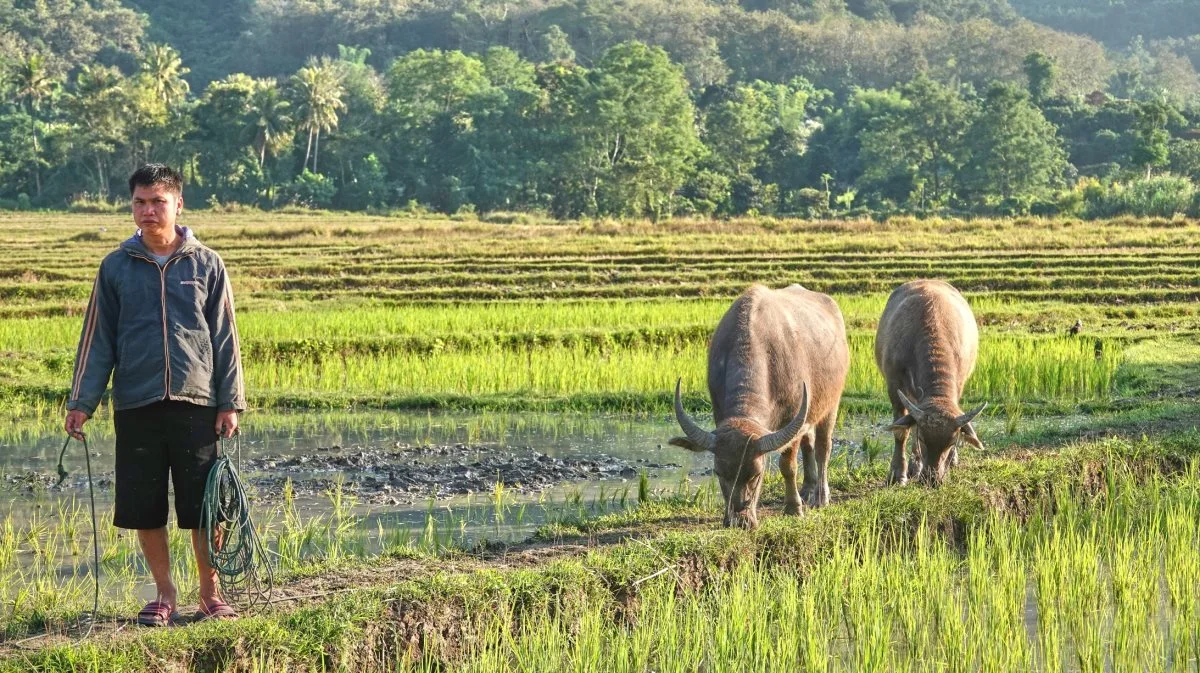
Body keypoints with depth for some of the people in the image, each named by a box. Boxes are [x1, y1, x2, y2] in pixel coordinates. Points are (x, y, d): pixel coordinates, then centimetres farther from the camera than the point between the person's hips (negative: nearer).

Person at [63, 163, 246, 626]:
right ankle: (165, 594, 18)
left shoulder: (206, 265, 4)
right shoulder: (116, 267, 5)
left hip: (195, 403, -1)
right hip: (136, 408, 1)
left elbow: (225, 338, 5)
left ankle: (210, 594, 14)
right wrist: (82, 403, 0)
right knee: (144, 509, 4)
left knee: (204, 507, 0)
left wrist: (230, 402, 0)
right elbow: (97, 340, 7)